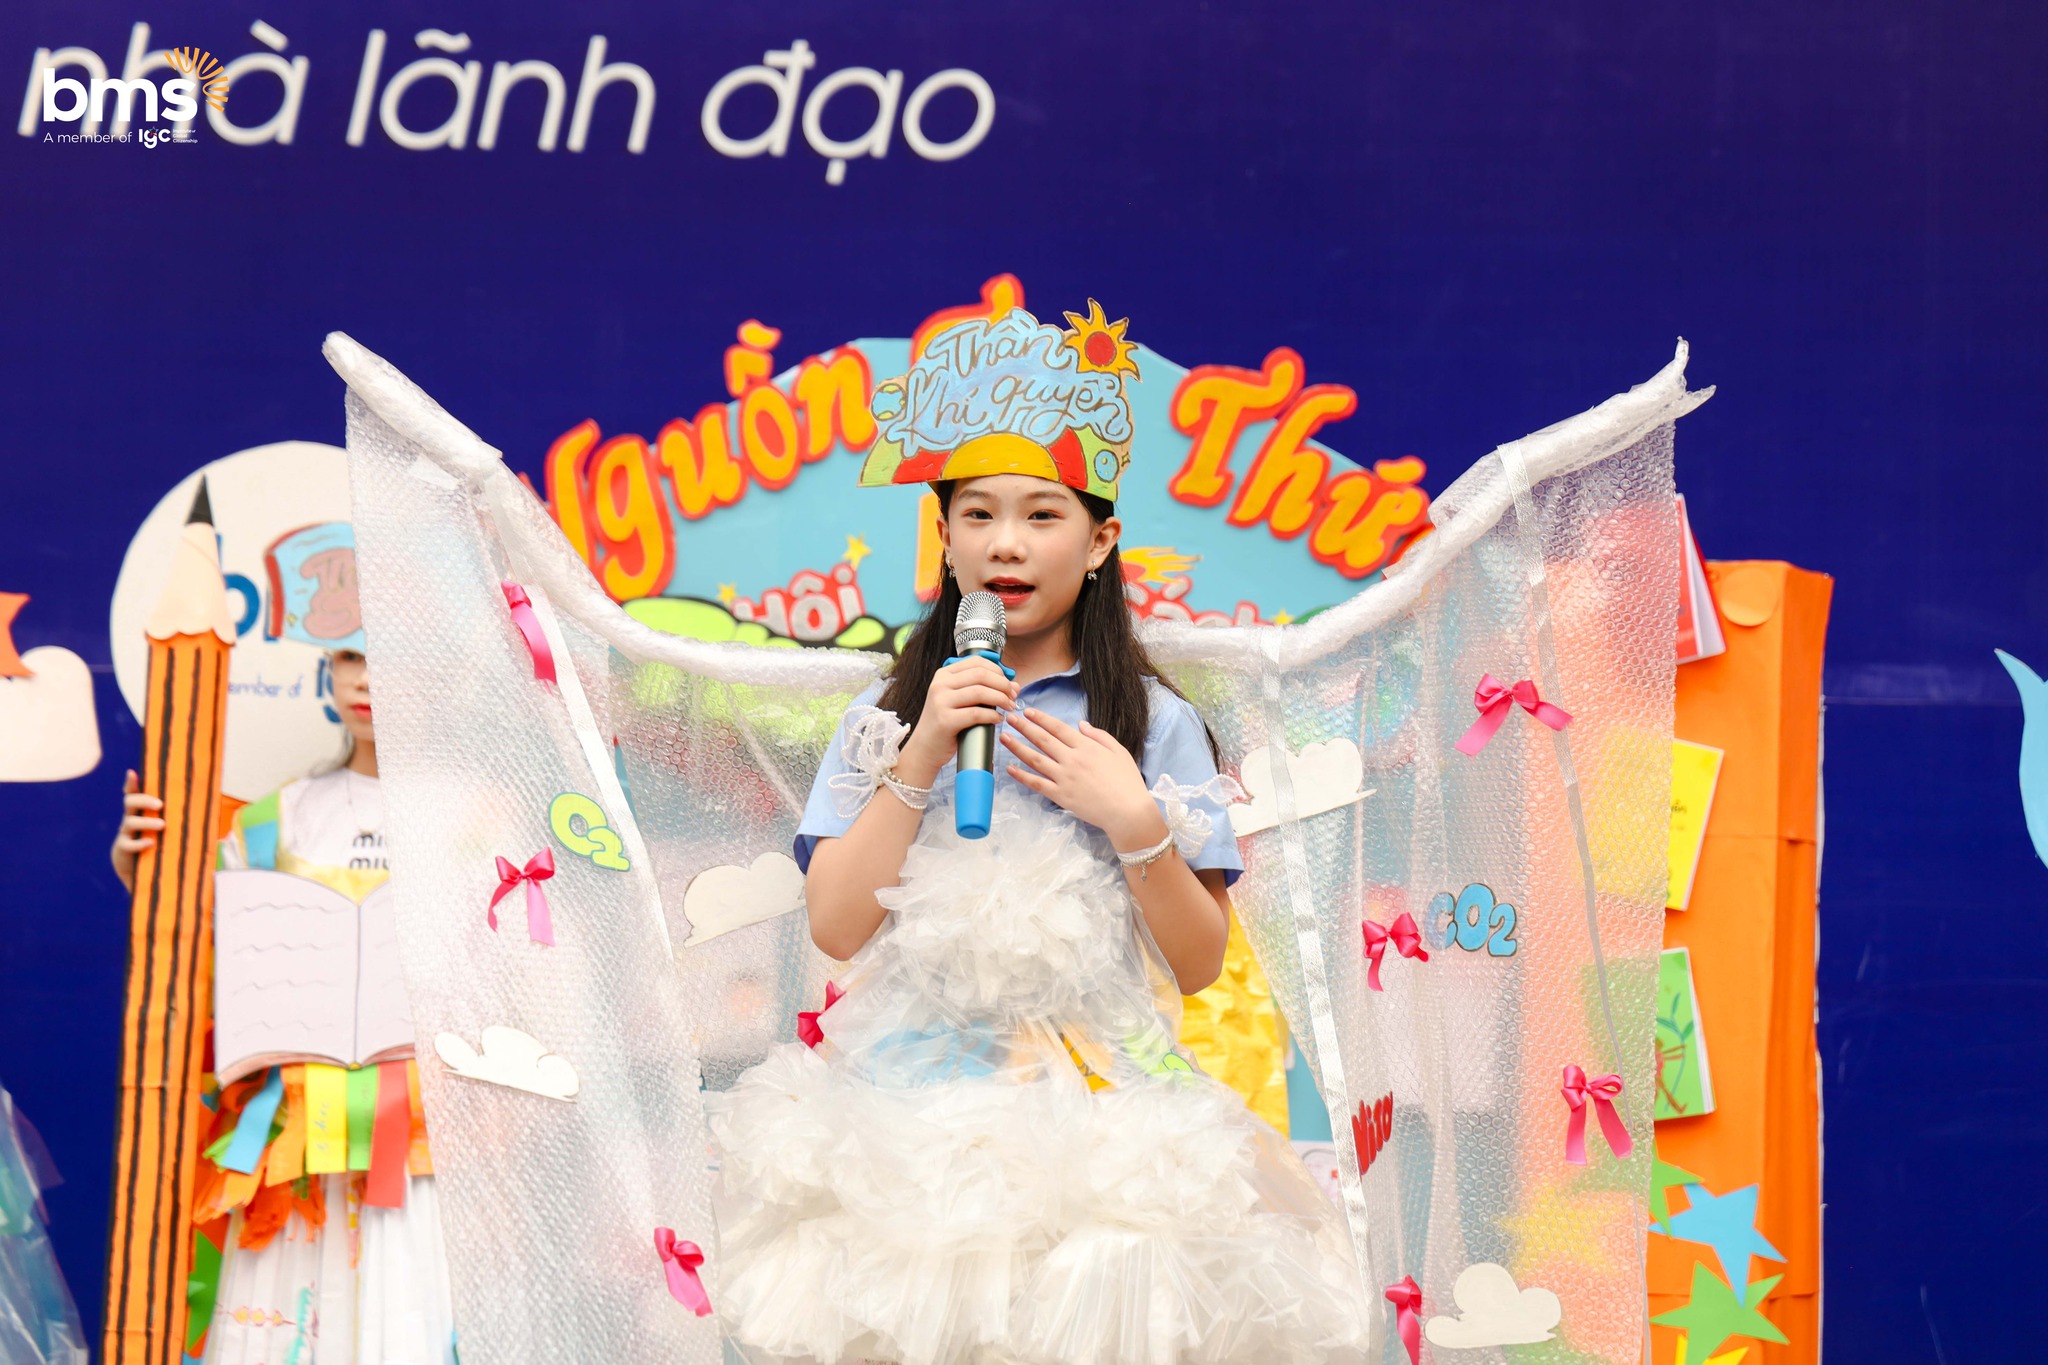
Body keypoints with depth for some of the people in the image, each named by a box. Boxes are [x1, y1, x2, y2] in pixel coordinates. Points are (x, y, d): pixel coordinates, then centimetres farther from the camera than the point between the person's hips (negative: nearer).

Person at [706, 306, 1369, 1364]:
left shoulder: (1153, 722, 4)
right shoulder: (891, 712, 8)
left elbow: (1201, 962, 3)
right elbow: (834, 927, -2)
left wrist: (1134, 821, -12)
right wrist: (922, 756, -9)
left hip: (1099, 1103, -1)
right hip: (917, 1092, 1)